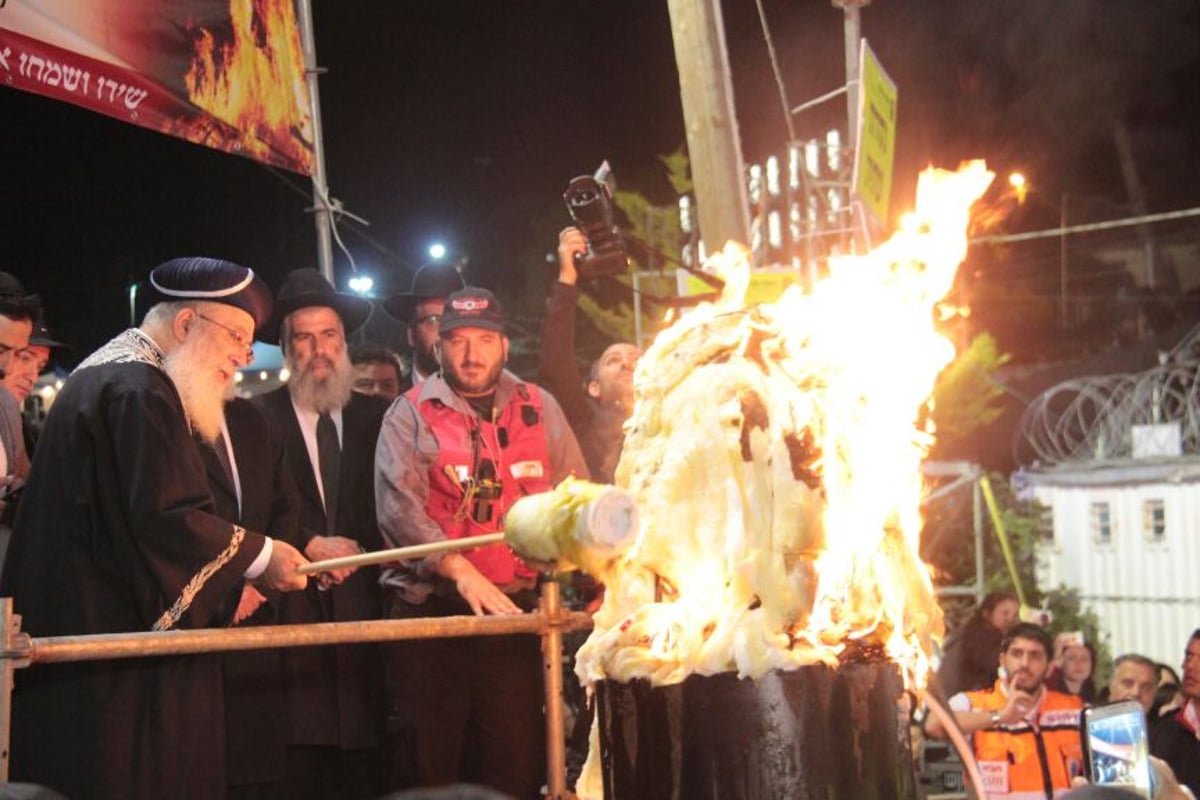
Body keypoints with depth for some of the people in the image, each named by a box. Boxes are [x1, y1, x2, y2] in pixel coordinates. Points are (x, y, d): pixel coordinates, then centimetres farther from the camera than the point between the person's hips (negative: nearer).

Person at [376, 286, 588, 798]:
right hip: (431, 609, -2)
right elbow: (399, 507, -7)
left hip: (517, 609, 2)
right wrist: (462, 572, -19)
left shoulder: (538, 408, 14)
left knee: (516, 758, -1)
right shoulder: (411, 414, 6)